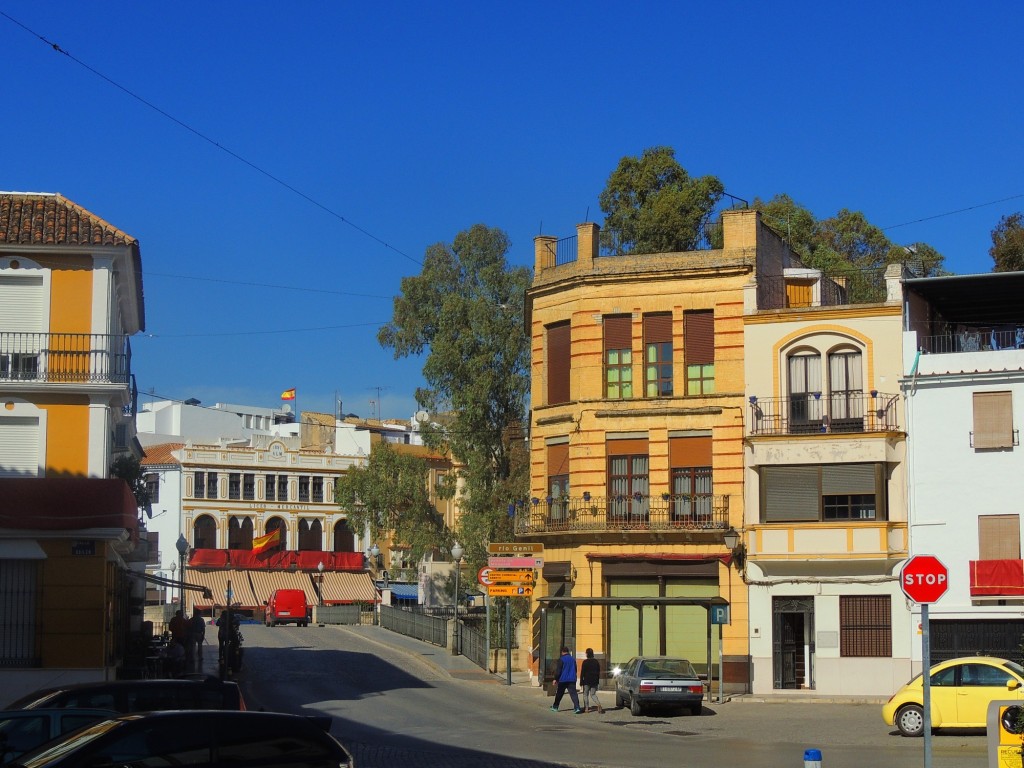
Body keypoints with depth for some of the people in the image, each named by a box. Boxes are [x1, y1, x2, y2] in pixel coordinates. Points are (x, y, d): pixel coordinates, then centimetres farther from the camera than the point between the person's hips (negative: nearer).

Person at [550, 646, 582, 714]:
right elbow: (575, 670, 17)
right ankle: (577, 708, -18)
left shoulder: (561, 659, -8)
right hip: (572, 680, 3)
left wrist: (556, 679, -4)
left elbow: (559, 670, -11)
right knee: (573, 693, -4)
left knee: (559, 694, 12)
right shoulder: (573, 659, 8)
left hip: (563, 680, -3)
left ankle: (555, 707, 24)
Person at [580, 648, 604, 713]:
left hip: (587, 681, -5)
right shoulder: (596, 662, 8)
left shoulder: (585, 662, -10)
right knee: (593, 694, 10)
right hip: (595, 681, 5)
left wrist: (581, 681, -4)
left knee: (585, 694, 8)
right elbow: (598, 672, 13)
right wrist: (597, 681, 18)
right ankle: (599, 704, -14)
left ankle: (586, 708, 4)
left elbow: (582, 672, -10)